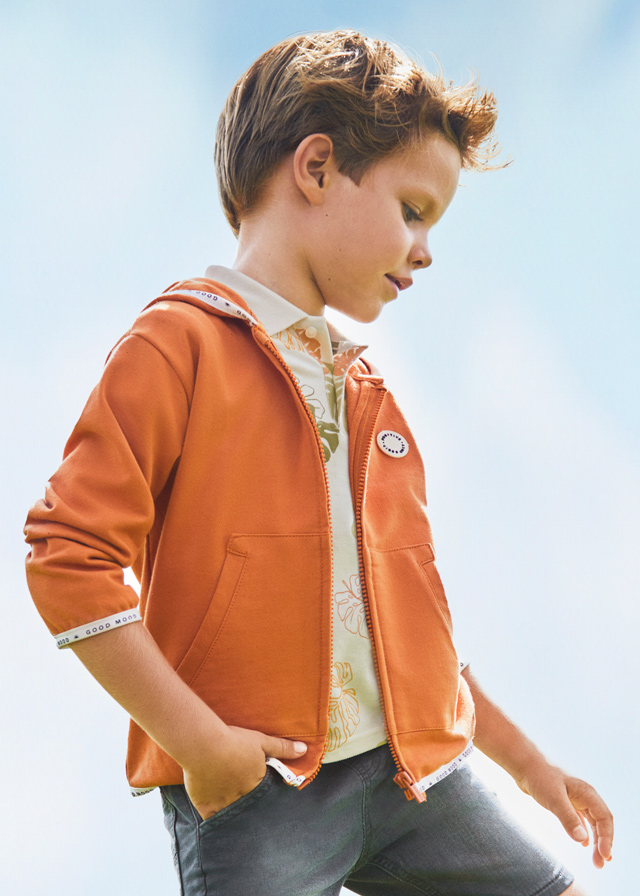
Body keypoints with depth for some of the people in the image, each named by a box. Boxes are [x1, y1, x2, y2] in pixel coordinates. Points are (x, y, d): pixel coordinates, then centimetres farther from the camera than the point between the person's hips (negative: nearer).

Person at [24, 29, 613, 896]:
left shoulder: (364, 394, 19)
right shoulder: (181, 345, -6)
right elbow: (69, 554, -15)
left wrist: (524, 759, 25)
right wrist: (199, 743, -17)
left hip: (412, 772, 7)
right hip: (253, 792, -7)